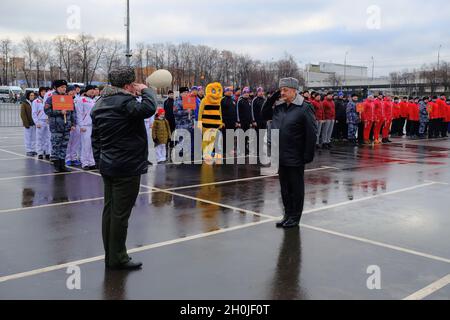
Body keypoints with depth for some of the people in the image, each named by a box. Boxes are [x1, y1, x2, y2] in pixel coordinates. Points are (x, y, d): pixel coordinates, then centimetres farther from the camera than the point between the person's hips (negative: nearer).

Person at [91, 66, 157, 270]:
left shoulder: (101, 103, 14)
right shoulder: (124, 102, -16)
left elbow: (95, 137, 18)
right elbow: (149, 108, -32)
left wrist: (99, 161, 22)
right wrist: (146, 90, -12)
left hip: (107, 166, 10)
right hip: (127, 168, -9)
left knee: (109, 210, 14)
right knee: (121, 213, -1)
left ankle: (110, 257, 25)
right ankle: (118, 259, 9)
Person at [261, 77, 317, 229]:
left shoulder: (304, 108, -11)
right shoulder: (279, 107, 9)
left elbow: (311, 134, -13)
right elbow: (264, 115, 19)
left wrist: (308, 154, -16)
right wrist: (272, 98, 6)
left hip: (295, 158, -7)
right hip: (281, 156, 7)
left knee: (296, 187, 6)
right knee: (284, 187, 15)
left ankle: (295, 218, 17)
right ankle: (287, 215, 27)